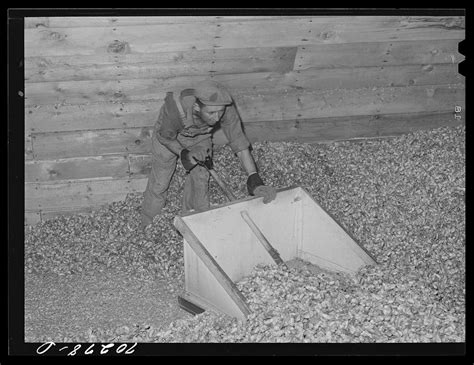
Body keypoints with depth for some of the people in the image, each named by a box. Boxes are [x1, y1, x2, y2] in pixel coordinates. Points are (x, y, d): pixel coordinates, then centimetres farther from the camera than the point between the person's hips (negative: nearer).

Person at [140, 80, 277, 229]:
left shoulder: (225, 108, -39)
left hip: (201, 138, 2)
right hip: (169, 138, -2)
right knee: (159, 183, 9)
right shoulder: (175, 108, -45)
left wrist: (255, 181, -43)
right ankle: (147, 226, 34)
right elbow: (165, 138, -24)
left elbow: (239, 143, -35)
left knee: (200, 180, 4)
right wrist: (184, 154, -38)